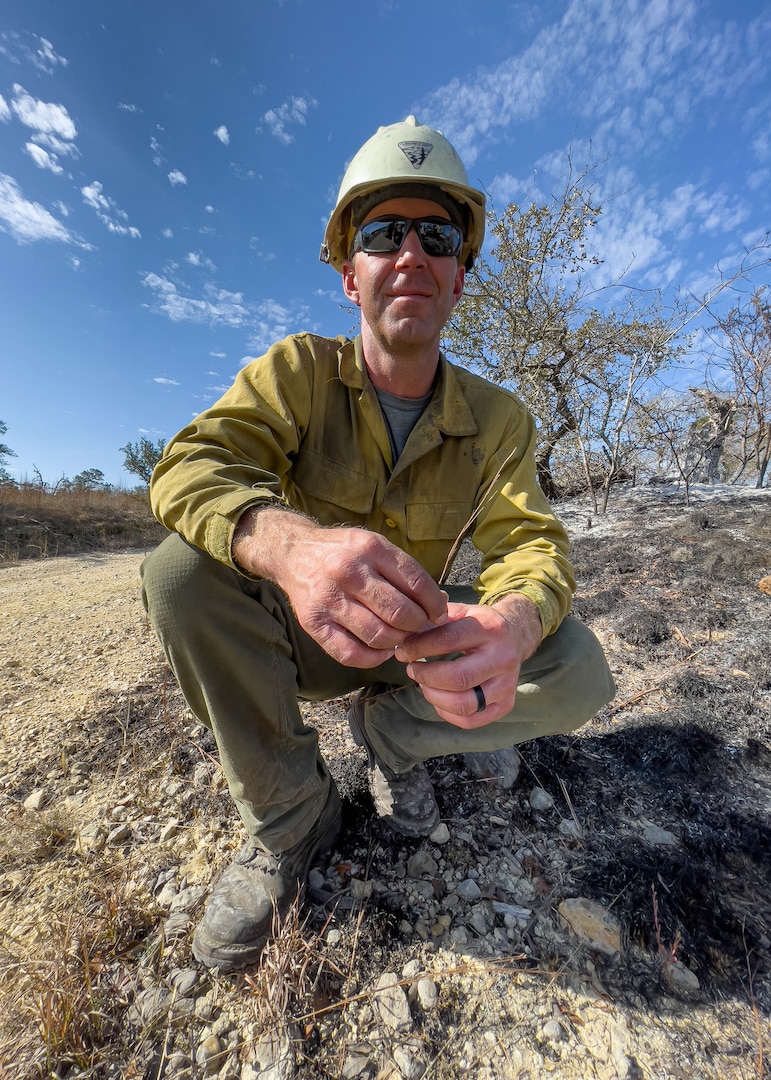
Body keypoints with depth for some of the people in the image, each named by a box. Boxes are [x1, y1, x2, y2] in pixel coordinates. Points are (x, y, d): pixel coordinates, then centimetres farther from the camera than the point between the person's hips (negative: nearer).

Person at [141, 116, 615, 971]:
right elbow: (188, 467, -24)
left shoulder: (498, 419, -6)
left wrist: (513, 623, -40)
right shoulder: (298, 371, -10)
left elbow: (529, 543, -14)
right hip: (299, 637, 0)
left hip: (417, 641, 1)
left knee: (579, 672, -20)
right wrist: (287, 541, -48)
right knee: (180, 570, -27)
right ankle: (289, 817, -6)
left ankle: (389, 726, 5)